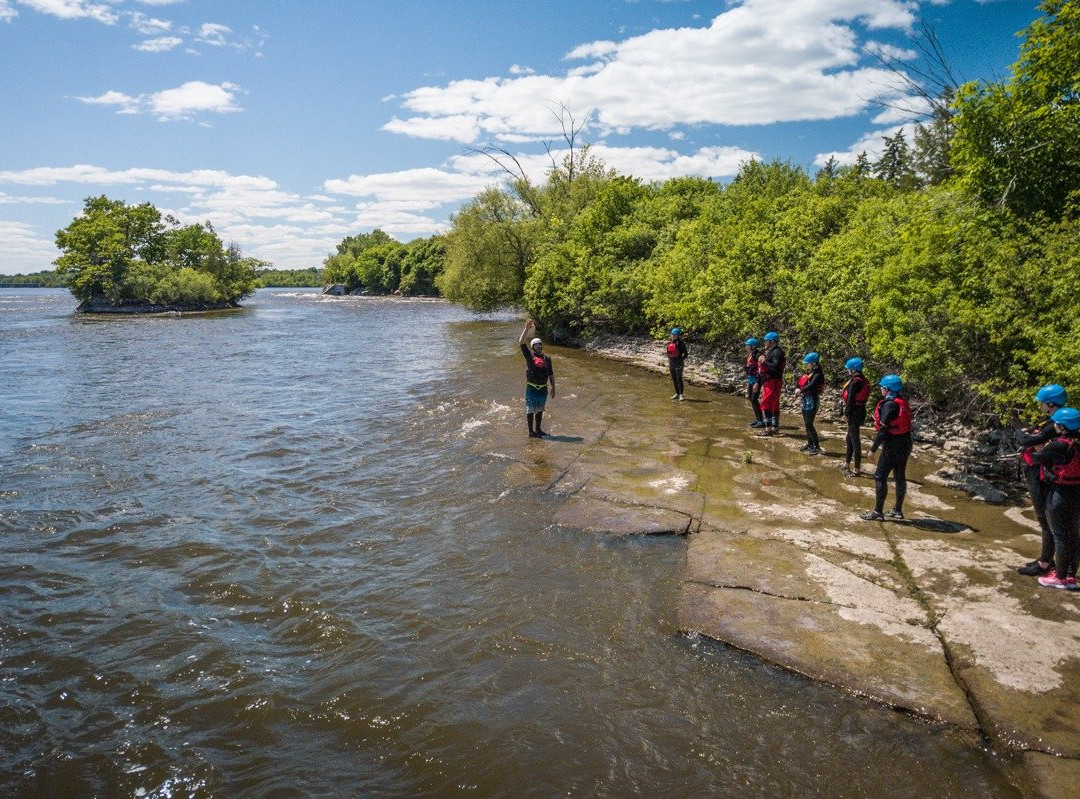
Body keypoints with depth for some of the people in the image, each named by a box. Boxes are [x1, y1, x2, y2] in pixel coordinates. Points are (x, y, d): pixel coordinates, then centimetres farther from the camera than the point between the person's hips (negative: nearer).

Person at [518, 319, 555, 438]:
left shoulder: (547, 358, 10)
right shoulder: (529, 356, -1)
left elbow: (551, 374, 15)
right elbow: (521, 342, -10)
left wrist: (553, 388, 12)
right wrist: (527, 329, -15)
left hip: (543, 389, 4)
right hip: (531, 388, -4)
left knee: (540, 410, 14)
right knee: (531, 410, 1)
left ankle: (538, 429, 26)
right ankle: (531, 431, 8)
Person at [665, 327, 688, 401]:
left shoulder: (681, 343, -10)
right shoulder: (670, 343, 10)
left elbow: (685, 354, -8)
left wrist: (681, 361, -19)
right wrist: (668, 364, 17)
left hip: (678, 363, -7)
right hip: (671, 363, 7)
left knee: (679, 379, -9)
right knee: (674, 379, 11)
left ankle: (681, 395, -6)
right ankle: (677, 394, 20)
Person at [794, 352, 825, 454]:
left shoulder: (818, 375, -15)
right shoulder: (807, 373, 12)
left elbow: (810, 386, -26)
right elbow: (799, 382, 10)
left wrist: (801, 391, -15)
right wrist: (797, 389, -10)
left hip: (812, 400, -9)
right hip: (805, 400, 9)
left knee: (809, 424, -11)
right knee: (807, 423, 15)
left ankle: (817, 447, -6)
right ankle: (810, 444, 26)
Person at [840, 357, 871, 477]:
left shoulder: (855, 382, -19)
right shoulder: (863, 380, 10)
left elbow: (851, 400, -20)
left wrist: (846, 413, -13)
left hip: (855, 413, -10)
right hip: (860, 412, 10)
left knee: (855, 440, -3)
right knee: (849, 439, 21)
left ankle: (857, 469, 3)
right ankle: (847, 464, 34)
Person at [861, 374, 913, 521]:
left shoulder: (889, 404, -18)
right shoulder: (903, 402, 8)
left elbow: (883, 429, -21)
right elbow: (905, 425, 14)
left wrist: (874, 447, -16)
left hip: (892, 446, -9)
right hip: (905, 444, 9)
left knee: (880, 477, -3)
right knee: (900, 476, 15)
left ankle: (878, 512, 0)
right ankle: (898, 510, 24)